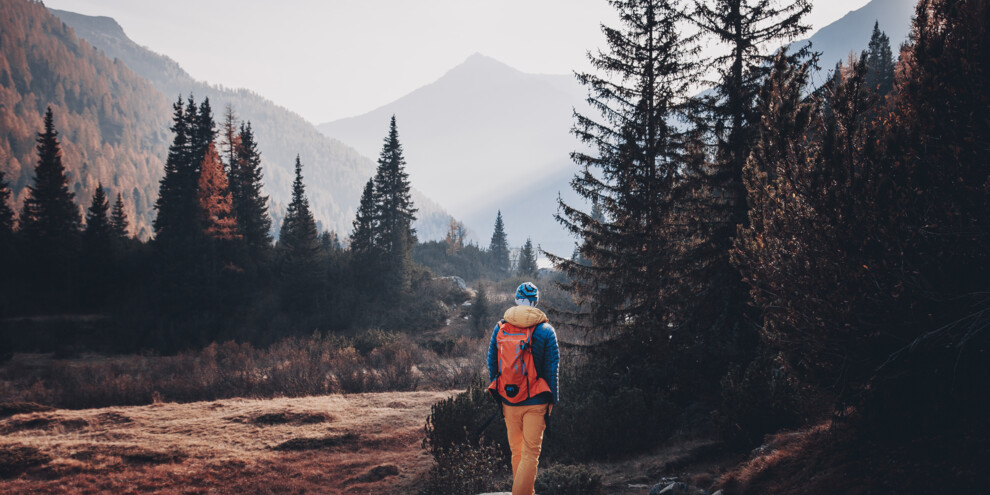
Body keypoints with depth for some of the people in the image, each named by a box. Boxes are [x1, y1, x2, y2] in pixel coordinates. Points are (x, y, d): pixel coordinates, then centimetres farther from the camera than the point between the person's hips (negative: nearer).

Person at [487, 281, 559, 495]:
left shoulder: (500, 328, 4)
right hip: (535, 402, -3)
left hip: (508, 401, 3)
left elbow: (492, 365, 8)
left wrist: (497, 397, 17)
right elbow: (552, 369, -4)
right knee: (531, 453, 0)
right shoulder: (545, 331, -5)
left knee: (516, 451, 15)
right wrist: (553, 401, 4)